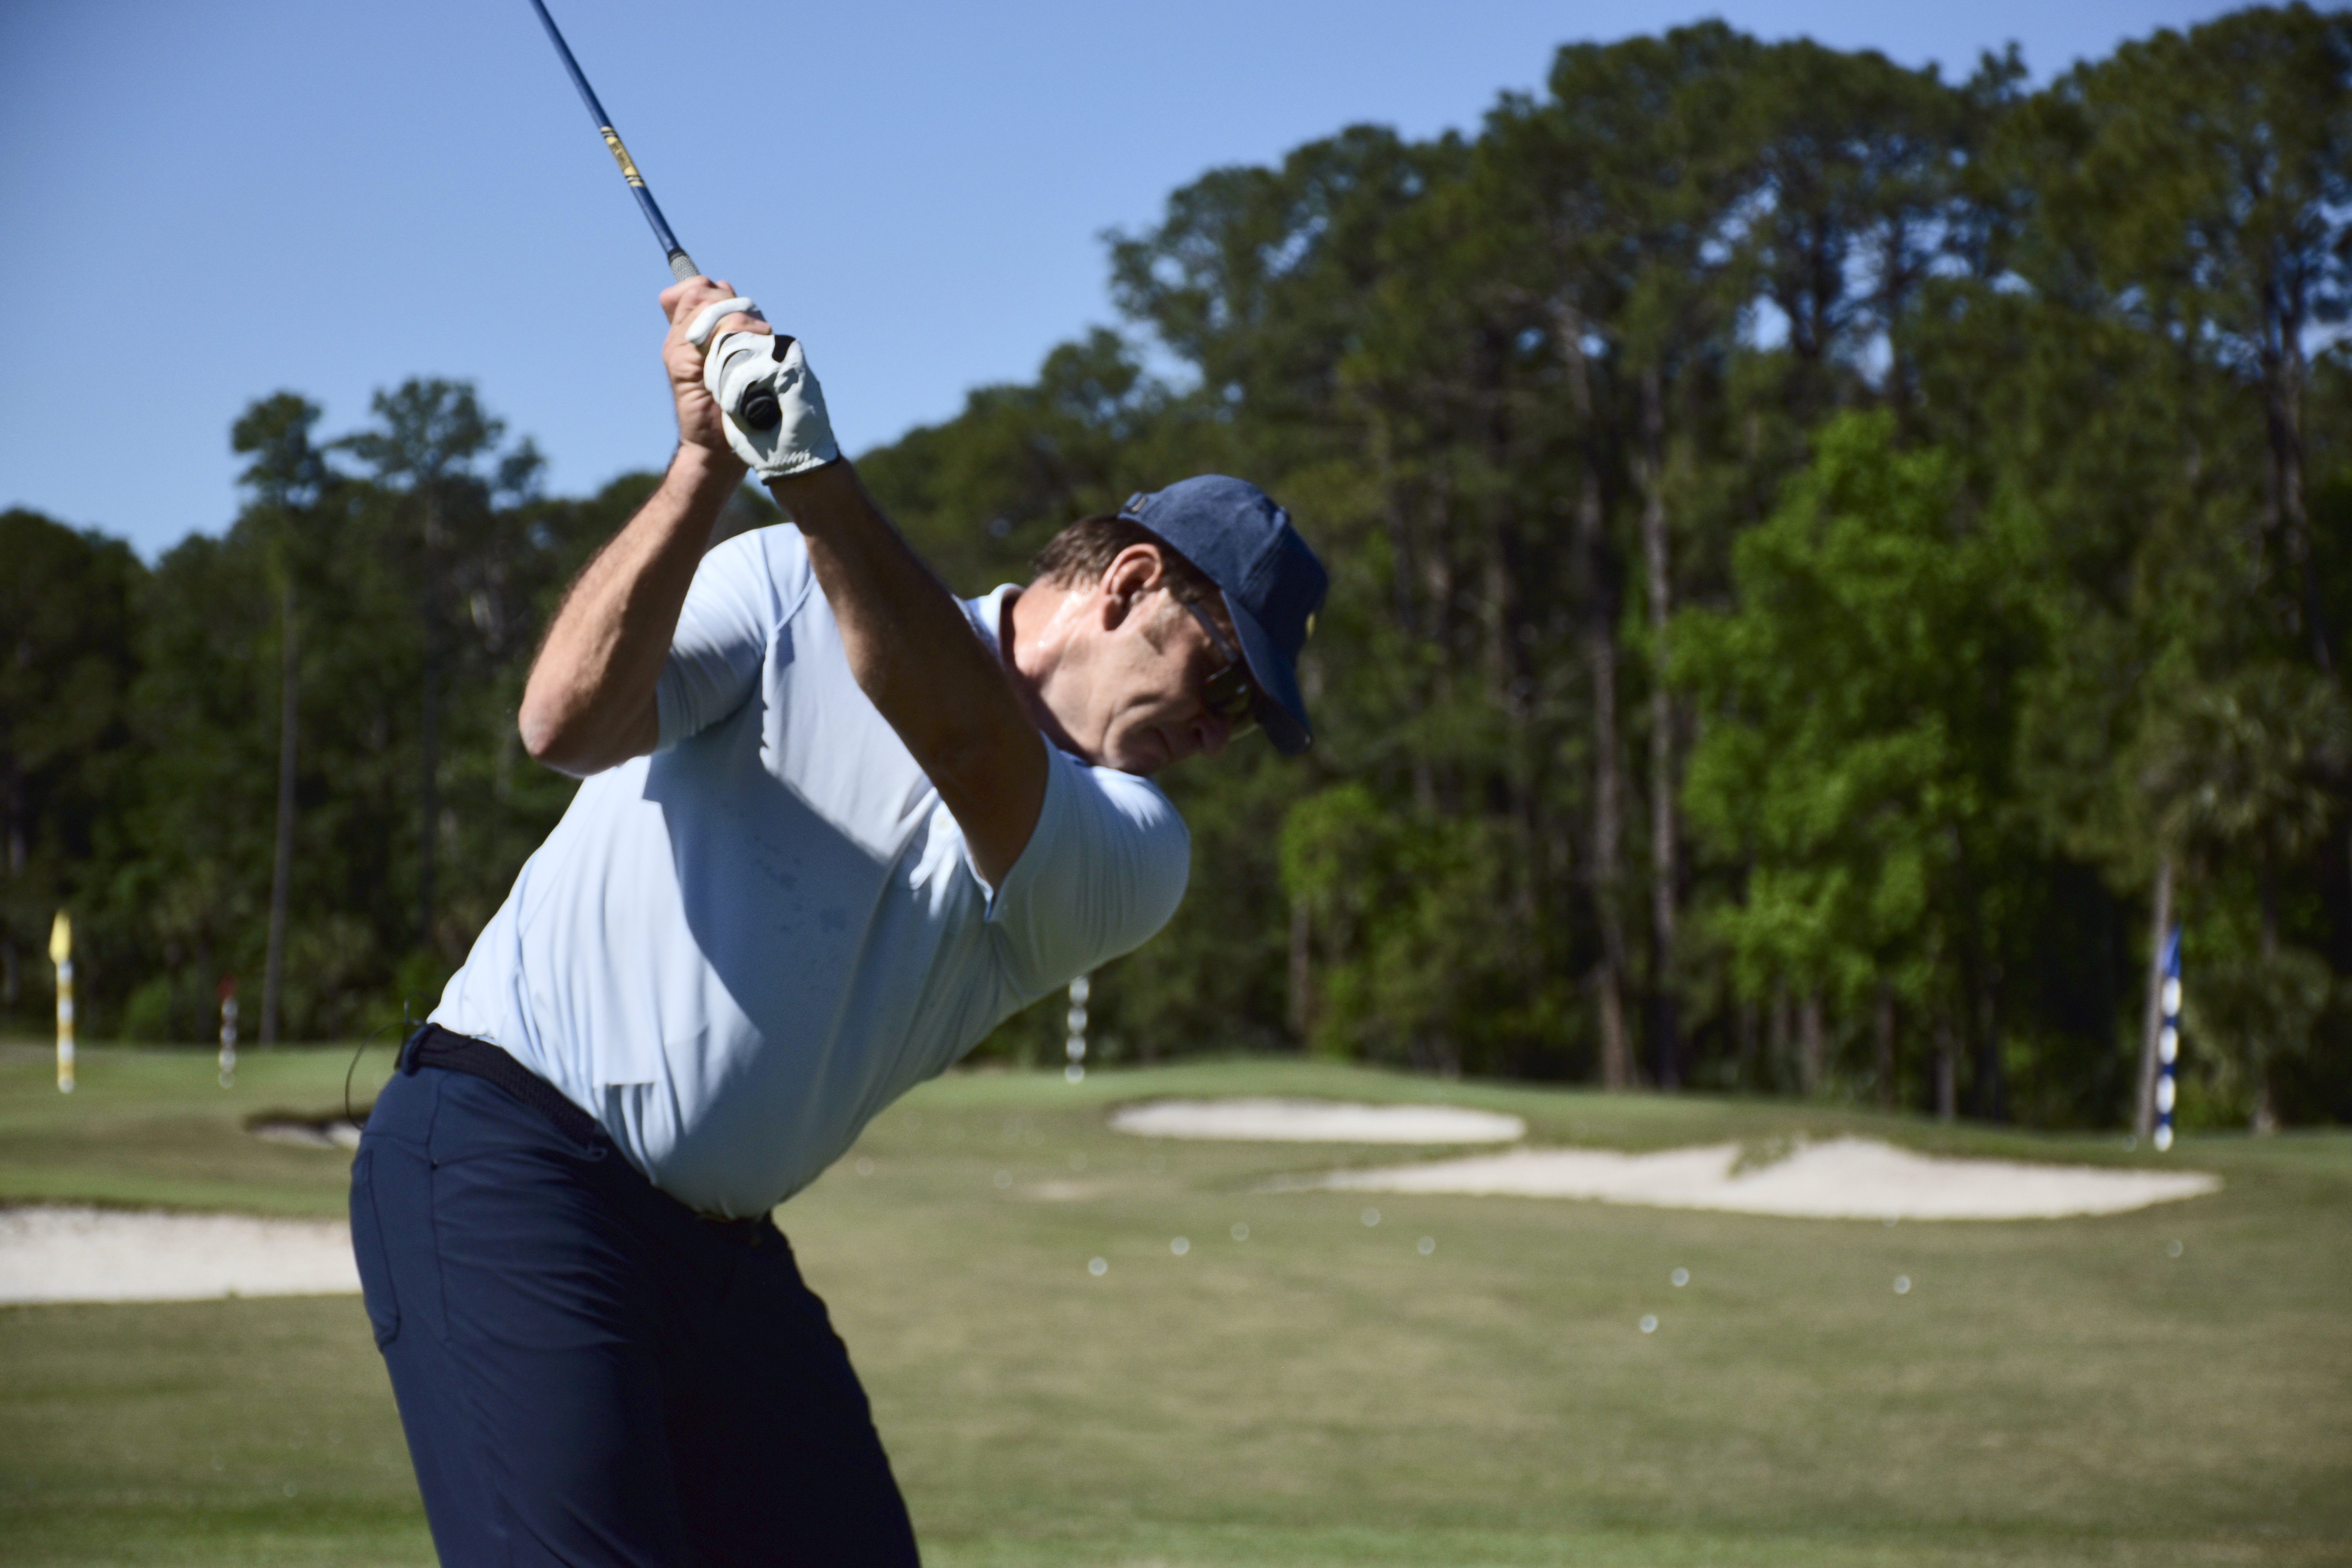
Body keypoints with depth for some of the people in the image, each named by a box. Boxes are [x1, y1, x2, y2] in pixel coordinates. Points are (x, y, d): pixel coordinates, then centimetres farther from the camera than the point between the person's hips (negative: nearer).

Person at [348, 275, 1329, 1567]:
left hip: (724, 1251, 6)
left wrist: (812, 469, -31)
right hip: (502, 1156, -5)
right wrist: (707, 463, -29)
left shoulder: (1133, 860, 5)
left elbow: (965, 750, -17)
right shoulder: (794, 596, 0)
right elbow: (569, 724, -17)